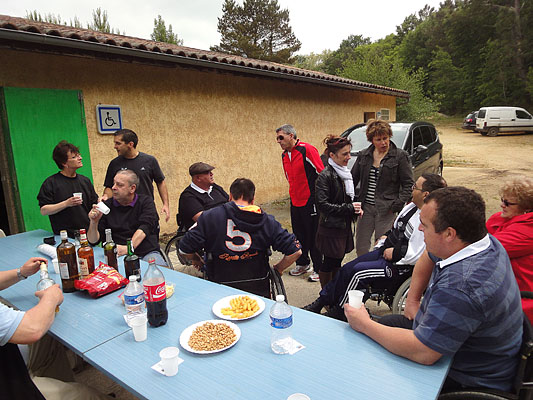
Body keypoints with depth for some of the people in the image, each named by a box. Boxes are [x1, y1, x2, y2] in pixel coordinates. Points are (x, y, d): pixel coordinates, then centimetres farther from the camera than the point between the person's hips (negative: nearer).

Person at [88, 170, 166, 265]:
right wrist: (94, 222, -12)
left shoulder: (146, 201, 8)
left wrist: (128, 247, -26)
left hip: (147, 253, -1)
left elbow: (145, 227, -10)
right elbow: (93, 241, 9)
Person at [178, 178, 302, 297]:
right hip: (259, 291, 1)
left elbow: (184, 250, -4)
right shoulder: (267, 221, -3)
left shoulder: (209, 217, -7)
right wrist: (277, 269, 13)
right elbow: (295, 251, -4)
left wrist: (198, 261, 17)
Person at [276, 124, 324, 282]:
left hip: (310, 201, -7)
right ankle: (302, 263, 34)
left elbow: (322, 173, -14)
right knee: (299, 235, 17)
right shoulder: (284, 156, 11)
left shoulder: (307, 150, -14)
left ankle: (318, 269, 16)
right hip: (295, 202, 8)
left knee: (314, 236, 2)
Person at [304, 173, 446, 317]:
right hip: (385, 251, 9)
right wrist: (386, 236, 8)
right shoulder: (412, 206, 5)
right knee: (347, 268, 1)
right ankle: (322, 302, 14)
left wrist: (394, 253, -15)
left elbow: (415, 254, -26)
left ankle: (338, 312, -1)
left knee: (358, 271, -22)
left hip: (399, 264, -9)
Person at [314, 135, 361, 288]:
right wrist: (349, 208, -19)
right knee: (329, 262, 4)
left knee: (338, 261, 17)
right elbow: (323, 205, -21)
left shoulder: (345, 172, 10)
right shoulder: (325, 176, -17)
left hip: (344, 226, 8)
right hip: (331, 228, -8)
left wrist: (355, 208, 2)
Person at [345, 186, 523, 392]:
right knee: (386, 322, 14)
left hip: (465, 378, -8)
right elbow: (428, 258, 10)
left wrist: (365, 325, -24)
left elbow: (422, 352, -35)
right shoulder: (485, 241, -10)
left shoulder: (462, 287, -41)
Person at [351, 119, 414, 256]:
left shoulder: (400, 156, -3)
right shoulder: (363, 155, 9)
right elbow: (353, 179, 15)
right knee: (361, 245, 9)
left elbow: (408, 184, -3)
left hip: (387, 209, -4)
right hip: (366, 207, 4)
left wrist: (399, 204, -13)